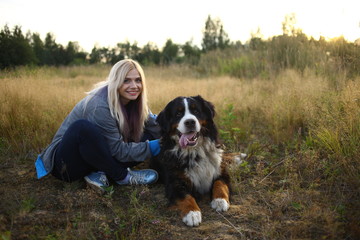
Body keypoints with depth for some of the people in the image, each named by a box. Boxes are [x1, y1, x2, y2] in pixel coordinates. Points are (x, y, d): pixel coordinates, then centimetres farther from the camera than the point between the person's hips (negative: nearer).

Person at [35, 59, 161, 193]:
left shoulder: (133, 100, -3)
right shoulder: (100, 106, -27)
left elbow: (156, 130, -6)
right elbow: (118, 150, -23)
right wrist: (152, 147, -25)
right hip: (66, 162, -7)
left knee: (147, 136, -7)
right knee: (82, 127, -40)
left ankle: (100, 173, -13)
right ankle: (122, 176, -22)